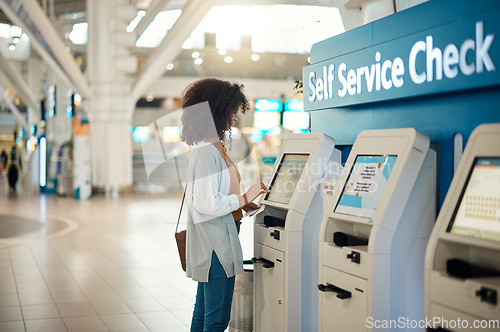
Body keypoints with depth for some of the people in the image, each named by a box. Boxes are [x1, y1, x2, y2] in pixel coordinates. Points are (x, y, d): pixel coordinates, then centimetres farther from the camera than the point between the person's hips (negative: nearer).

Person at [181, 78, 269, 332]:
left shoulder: (212, 147, 13)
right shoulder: (207, 152, -20)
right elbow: (207, 204, -24)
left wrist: (242, 203, 12)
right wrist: (244, 199, -14)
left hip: (210, 245, 11)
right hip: (215, 245, -11)